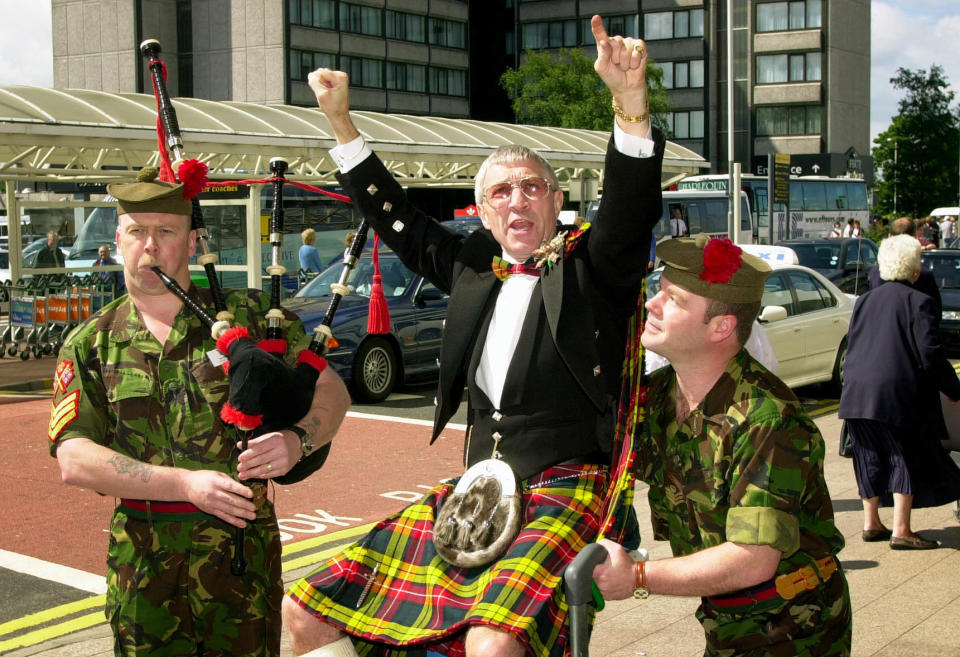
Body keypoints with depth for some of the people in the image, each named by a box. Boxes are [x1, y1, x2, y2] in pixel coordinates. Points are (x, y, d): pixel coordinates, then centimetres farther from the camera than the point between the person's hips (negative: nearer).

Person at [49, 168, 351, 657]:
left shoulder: (248, 315, 3)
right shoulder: (89, 345, 4)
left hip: (243, 545, -1)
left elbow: (331, 390, 5)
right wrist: (184, 484, -19)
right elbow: (74, 460, -7)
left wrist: (296, 440, -18)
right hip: (143, 560, 1)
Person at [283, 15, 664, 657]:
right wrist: (340, 120, 21)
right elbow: (398, 220, 25)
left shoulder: (591, 264, 1)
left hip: (565, 490, -6)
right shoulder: (474, 266, 15)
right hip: (476, 490, 6)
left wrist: (631, 99, -34)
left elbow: (634, 205, -17)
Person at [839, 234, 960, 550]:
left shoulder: (864, 301, 12)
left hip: (857, 394, 6)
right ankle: (901, 530, -1)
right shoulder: (918, 302, -7)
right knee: (907, 458, 2)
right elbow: (930, 356, -12)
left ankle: (871, 523, 20)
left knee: (871, 457, 14)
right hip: (898, 395, -6)